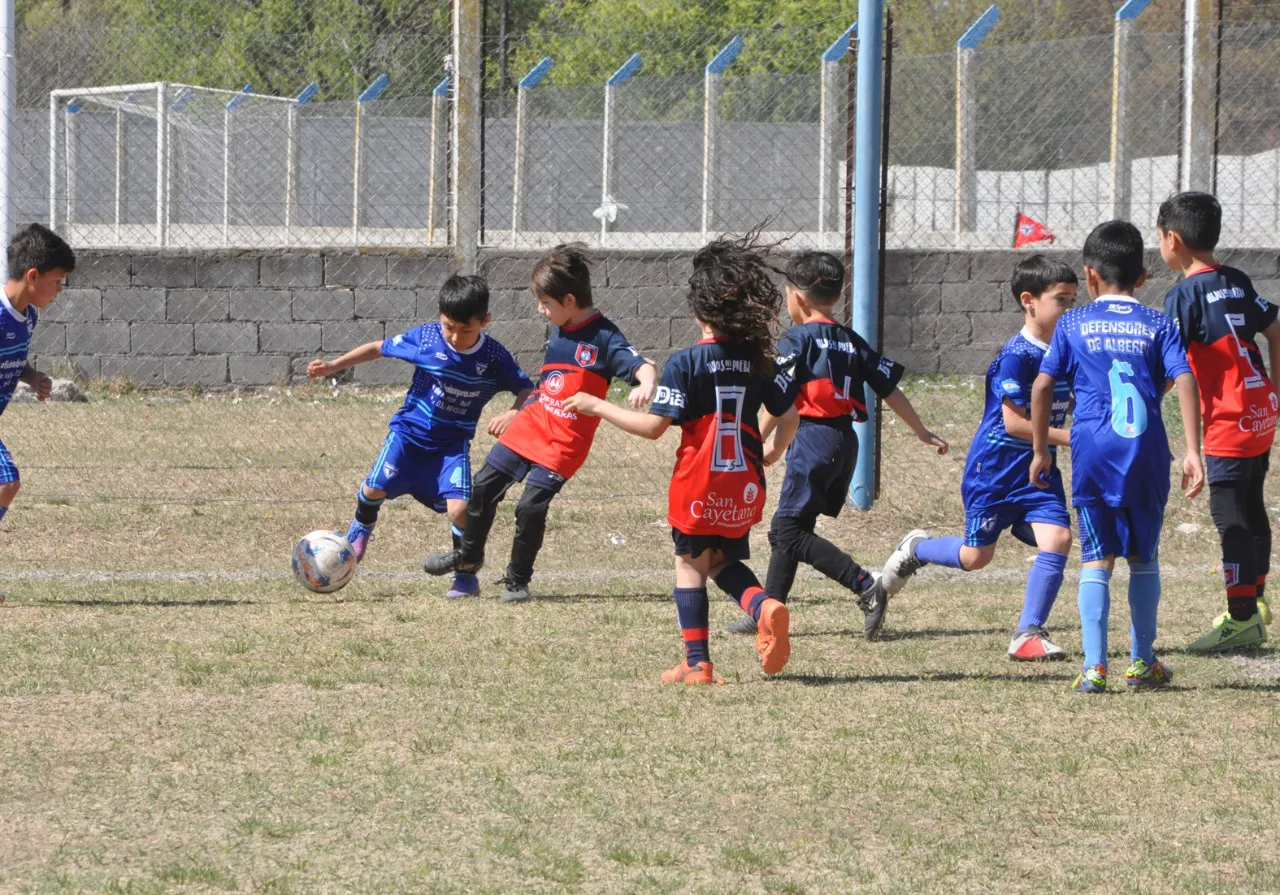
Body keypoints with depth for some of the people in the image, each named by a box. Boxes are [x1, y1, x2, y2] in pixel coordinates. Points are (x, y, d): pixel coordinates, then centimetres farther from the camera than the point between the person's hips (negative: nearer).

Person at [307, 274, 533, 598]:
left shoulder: (494, 357, -15)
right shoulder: (425, 338, -15)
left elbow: (528, 391, -7)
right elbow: (379, 348, 0)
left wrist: (513, 413, -28)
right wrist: (333, 366, -3)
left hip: (452, 442, 0)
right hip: (410, 429, 0)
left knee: (459, 507, -19)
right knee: (375, 488, -16)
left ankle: (466, 576, 5)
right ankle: (360, 529, 22)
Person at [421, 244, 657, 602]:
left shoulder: (604, 338, -15)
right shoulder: (559, 331, 8)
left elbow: (644, 366, -24)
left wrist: (646, 385, -46)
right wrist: (515, 411, 26)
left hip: (564, 442, -7)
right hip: (530, 426, 7)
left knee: (531, 506, -12)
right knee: (485, 487, 11)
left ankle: (517, 580, 7)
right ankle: (468, 554, 33)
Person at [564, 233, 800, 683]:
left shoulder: (686, 364, -13)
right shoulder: (758, 360, 1)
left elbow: (654, 426, -16)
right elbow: (789, 415, 6)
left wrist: (598, 406, -6)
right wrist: (772, 450, 27)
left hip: (698, 486, -4)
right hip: (745, 486, 4)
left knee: (691, 563, 12)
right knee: (725, 562, 20)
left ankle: (697, 663, 10)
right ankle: (765, 606, -11)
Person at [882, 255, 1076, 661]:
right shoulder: (1016, 356, -20)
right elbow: (1015, 423, -23)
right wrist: (1068, 437, -25)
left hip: (1038, 470, 6)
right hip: (994, 468, -6)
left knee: (1057, 537, -15)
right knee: (976, 557, 2)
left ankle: (1028, 634, -10)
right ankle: (915, 549, 34)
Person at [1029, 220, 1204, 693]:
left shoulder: (1073, 324, 7)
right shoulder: (1158, 325, 7)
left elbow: (1042, 385, 5)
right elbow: (1184, 382, -4)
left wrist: (1041, 451, 14)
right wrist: (1193, 452, -7)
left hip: (1093, 453, -1)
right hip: (1147, 454, 1)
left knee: (1096, 560, 1)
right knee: (1144, 557, 15)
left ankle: (1095, 665, -11)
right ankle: (1142, 662, 22)